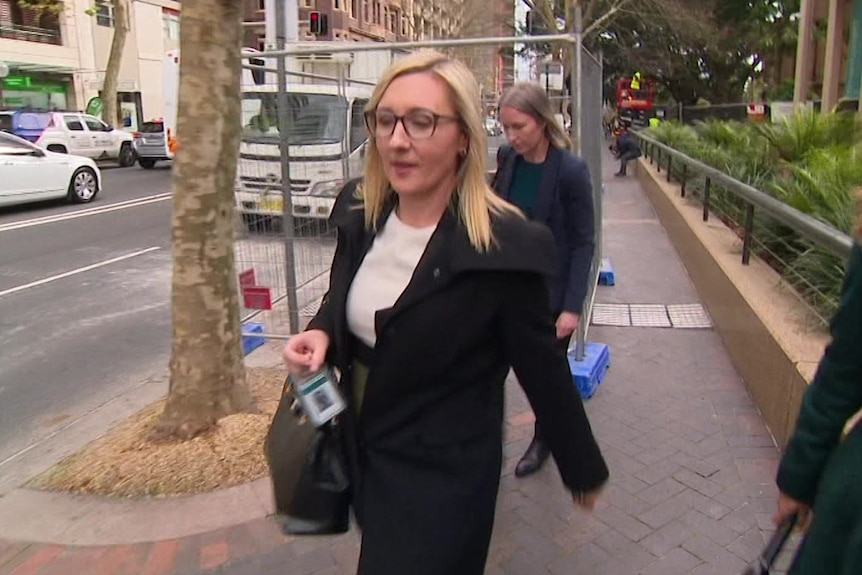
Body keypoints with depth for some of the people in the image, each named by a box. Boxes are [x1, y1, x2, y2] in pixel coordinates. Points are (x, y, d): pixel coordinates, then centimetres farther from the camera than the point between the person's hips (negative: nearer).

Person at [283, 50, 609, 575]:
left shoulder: (504, 247, -23)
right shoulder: (359, 216, -5)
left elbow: (544, 371, -13)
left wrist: (583, 469, 0)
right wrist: (320, 335, -11)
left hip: (443, 478, -6)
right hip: (363, 455, 7)